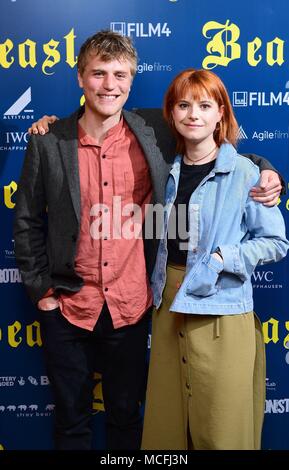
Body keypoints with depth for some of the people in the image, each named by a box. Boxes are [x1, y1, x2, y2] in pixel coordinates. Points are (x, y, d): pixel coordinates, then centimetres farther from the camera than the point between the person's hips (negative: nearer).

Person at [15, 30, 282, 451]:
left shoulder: (155, 132, -5)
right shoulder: (48, 143, -6)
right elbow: (28, 222, 2)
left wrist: (263, 170, -9)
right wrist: (40, 290, -1)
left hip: (130, 307, 0)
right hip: (67, 306, 0)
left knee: (126, 417, 20)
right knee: (71, 420, 19)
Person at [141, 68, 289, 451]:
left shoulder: (244, 172, -8)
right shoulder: (168, 169, 7)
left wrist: (222, 258, -17)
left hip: (220, 308, -5)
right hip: (169, 304, 5)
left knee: (220, 427, 5)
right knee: (166, 419, 15)